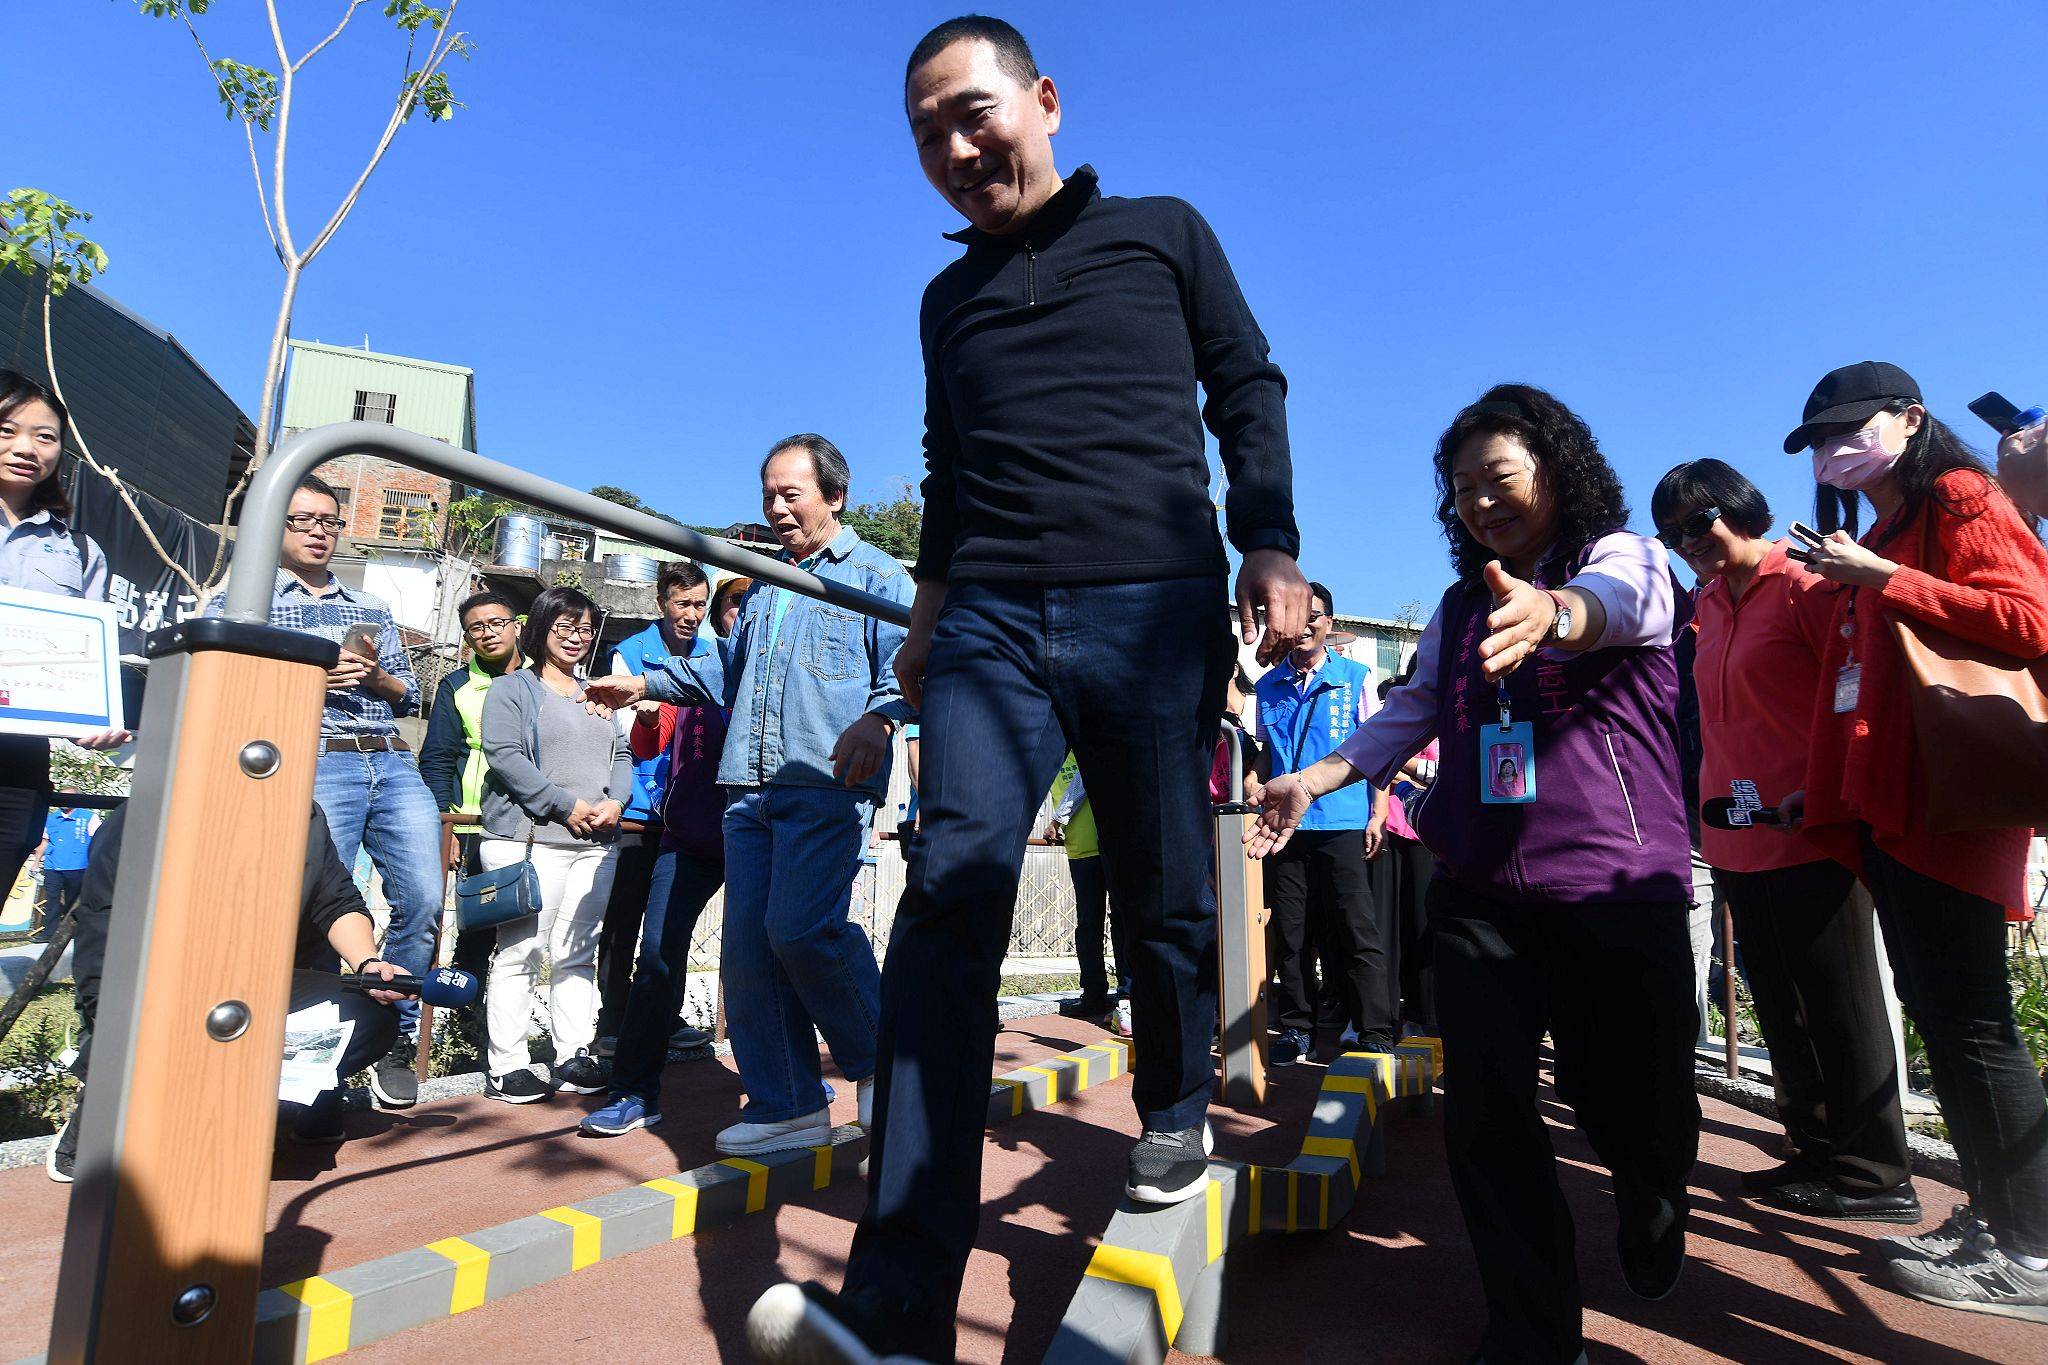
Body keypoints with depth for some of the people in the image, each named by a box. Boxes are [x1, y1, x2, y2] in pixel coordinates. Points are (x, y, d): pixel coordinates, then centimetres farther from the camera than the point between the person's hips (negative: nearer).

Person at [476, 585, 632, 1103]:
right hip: (530, 839, -5)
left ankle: (575, 1057, 14)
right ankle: (505, 1066, 3)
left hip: (596, 844, 5)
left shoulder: (597, 696, 22)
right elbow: (504, 755, -9)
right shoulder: (511, 689, 4)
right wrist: (566, 805, -14)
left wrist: (615, 801, -4)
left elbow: (623, 756, 16)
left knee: (578, 954, 8)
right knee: (520, 953, -5)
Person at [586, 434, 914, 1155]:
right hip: (750, 790, 8)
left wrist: (877, 719, -28)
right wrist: (646, 683, 31)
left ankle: (879, 1062, 5)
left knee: (800, 929, -20)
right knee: (747, 948, 2)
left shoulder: (876, 574, 5)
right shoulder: (763, 587, 28)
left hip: (827, 785, -7)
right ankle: (787, 1106, 12)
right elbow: (727, 669, 37)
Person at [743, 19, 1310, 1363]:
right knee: (950, 896, -14)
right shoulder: (949, 297, 24)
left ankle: (1177, 1116, 31)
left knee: (1167, 896, 1)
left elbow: (1249, 388, 13)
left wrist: (1272, 541, 0)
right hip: (990, 619, 2)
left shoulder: (1163, 232, 16)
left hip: (1155, 605, -1)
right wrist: (931, 606, 18)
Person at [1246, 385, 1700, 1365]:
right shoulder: (1461, 605, 17)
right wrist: (1313, 779, 4)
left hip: (1619, 890, -3)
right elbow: (1409, 714, 18)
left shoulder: (1625, 556, 1)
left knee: (1639, 1114, 4)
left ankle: (1651, 1208, 42)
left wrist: (1554, 611, -47)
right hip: (1477, 895, 4)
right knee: (1482, 1109, -6)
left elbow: (1620, 604, -24)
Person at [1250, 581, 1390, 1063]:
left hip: (1342, 823, -3)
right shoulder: (1268, 686, 13)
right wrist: (1257, 782, 1)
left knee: (1355, 928, -4)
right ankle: (1297, 1027, 17)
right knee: (1291, 931, 7)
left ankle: (1375, 1029, 4)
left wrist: (1377, 812, -3)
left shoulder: (1355, 677, 4)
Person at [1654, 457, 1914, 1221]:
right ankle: (1817, 1151, 29)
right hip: (1738, 842, 8)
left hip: (1810, 838, -8)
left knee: (1839, 1008, 3)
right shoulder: (1709, 605, 13)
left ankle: (1873, 1174, 16)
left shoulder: (1804, 587, -10)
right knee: (1781, 1008, 16)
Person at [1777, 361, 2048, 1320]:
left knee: (1969, 1021, -5)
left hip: (1949, 801, -8)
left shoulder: (1961, 501, -1)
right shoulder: (1867, 548, 22)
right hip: (1886, 807, 8)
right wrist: (1820, 790, 19)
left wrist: (1883, 579, -15)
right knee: (1938, 1014, 10)